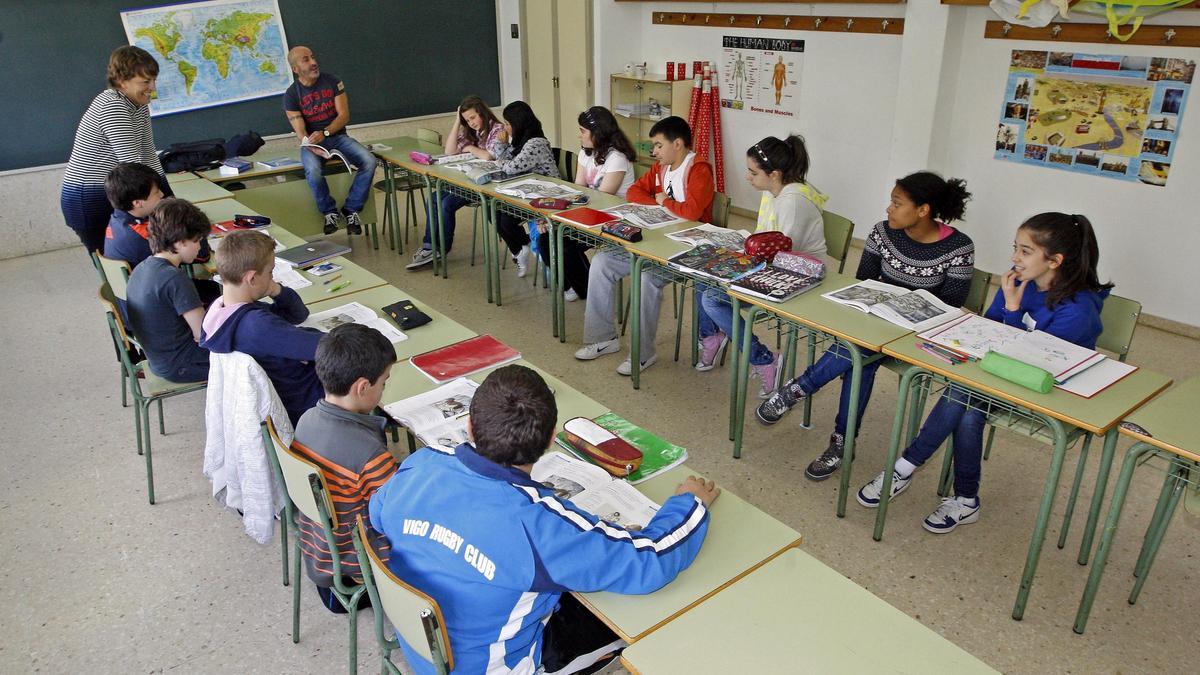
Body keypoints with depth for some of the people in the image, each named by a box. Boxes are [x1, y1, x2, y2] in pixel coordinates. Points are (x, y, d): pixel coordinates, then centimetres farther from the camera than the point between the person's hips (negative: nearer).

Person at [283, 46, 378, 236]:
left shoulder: (332, 81, 1)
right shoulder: (291, 95, -4)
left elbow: (344, 115, -4)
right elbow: (300, 131, -11)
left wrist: (324, 133, -21)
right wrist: (316, 149, -31)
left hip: (338, 136, 2)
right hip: (312, 142, -2)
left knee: (369, 161, -25)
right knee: (313, 171, -35)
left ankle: (351, 209, -9)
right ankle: (330, 212, -8)